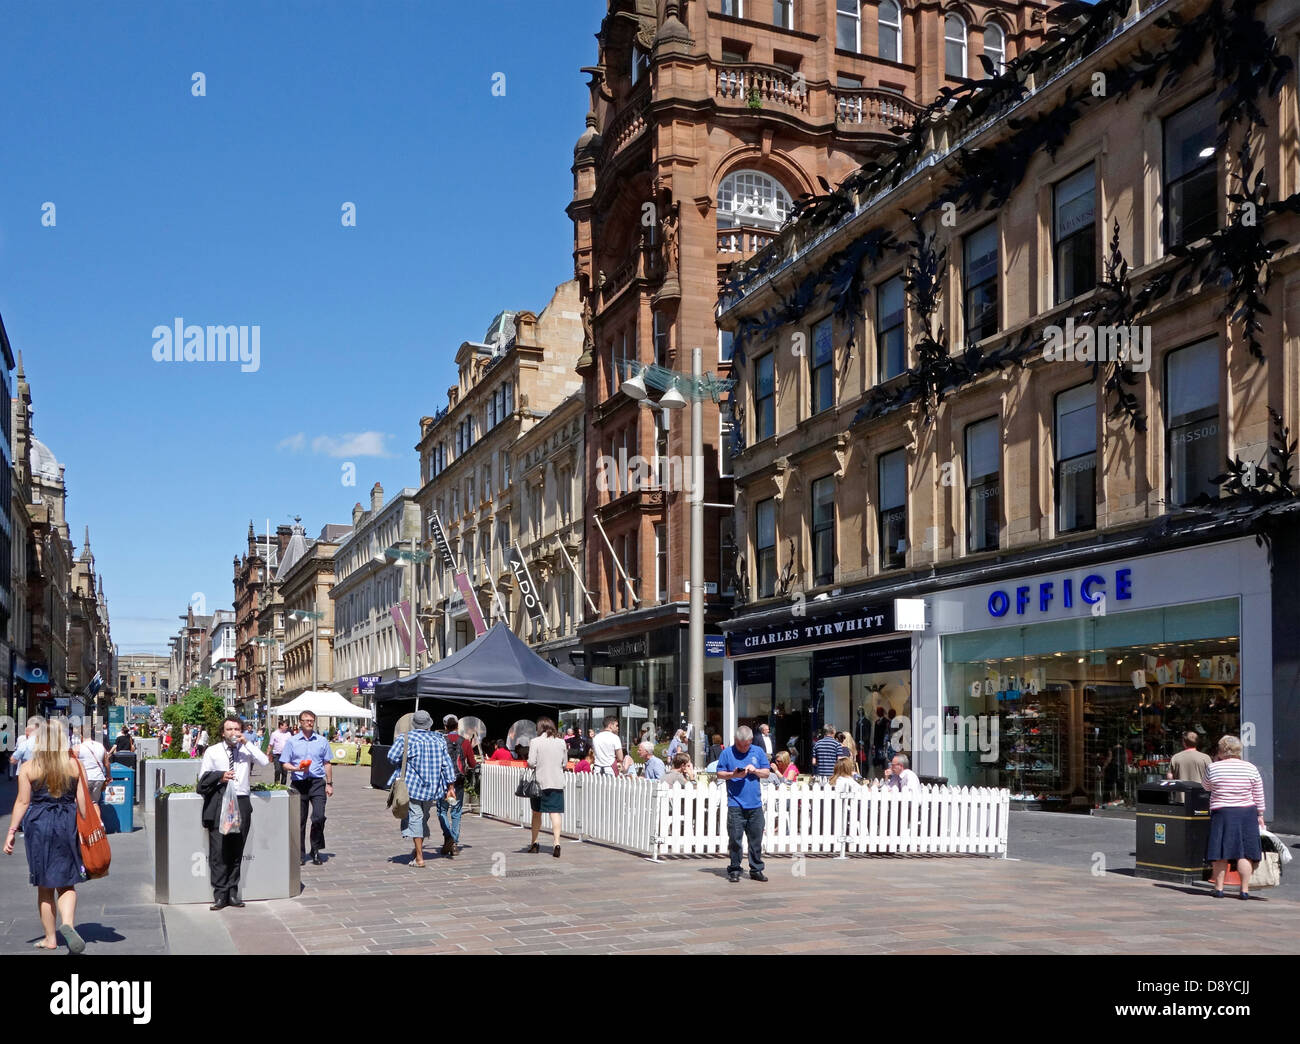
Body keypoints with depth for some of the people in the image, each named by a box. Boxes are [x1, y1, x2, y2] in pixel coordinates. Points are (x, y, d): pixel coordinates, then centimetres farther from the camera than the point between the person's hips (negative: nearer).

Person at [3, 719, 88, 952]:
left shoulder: (28, 767, -4)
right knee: (67, 884, 8)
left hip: (38, 826, -1)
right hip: (67, 825, 1)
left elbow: (23, 801, -4)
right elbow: (82, 801, 0)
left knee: (45, 887, 11)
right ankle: (67, 923, -17)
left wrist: (11, 832, 3)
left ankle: (50, 938, 17)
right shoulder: (73, 765, 0)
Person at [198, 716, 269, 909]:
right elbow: (203, 777, 10)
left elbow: (265, 761, -6)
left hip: (241, 803, 1)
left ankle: (233, 892, 10)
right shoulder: (212, 751, 11)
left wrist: (247, 743, -9)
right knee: (218, 851, -6)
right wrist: (220, 777, -8)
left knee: (237, 851, 4)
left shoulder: (247, 750, 10)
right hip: (219, 803, -1)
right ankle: (220, 894, -3)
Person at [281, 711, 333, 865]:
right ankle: (300, 854, 13)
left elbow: (327, 764, 15)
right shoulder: (291, 741, 7)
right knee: (299, 820, 2)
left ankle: (316, 850, 5)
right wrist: (297, 768, -14)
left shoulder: (322, 741, 11)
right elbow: (285, 763, 5)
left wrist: (329, 783, 11)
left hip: (317, 783, 0)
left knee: (319, 817, -12)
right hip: (298, 783, 0)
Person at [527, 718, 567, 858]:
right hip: (557, 782, 2)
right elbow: (565, 763, 9)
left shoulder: (535, 742, -7)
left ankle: (534, 843, 23)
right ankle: (556, 842, -15)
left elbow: (531, 763, -10)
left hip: (540, 782, -2)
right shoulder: (561, 742, 3)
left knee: (536, 813, 14)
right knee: (555, 813, -1)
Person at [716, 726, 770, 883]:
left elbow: (767, 772, 12)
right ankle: (734, 870, 6)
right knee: (735, 839, -3)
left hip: (755, 804, 2)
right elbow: (720, 774, 5)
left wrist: (755, 770, -7)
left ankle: (756, 870, 14)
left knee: (756, 839, 5)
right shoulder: (727, 753, 4)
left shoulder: (758, 752, 11)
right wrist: (732, 774, -13)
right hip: (735, 804, -2)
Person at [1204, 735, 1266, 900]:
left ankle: (1218, 889, 10)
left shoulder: (1213, 768, -6)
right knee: (1245, 853, 4)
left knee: (1221, 854, 5)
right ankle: (1245, 890, 4)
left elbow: (1207, 788, 12)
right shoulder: (1251, 769, -1)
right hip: (1246, 813, 1)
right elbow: (1259, 796, 3)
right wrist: (1260, 816, 12)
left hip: (1221, 814, -1)